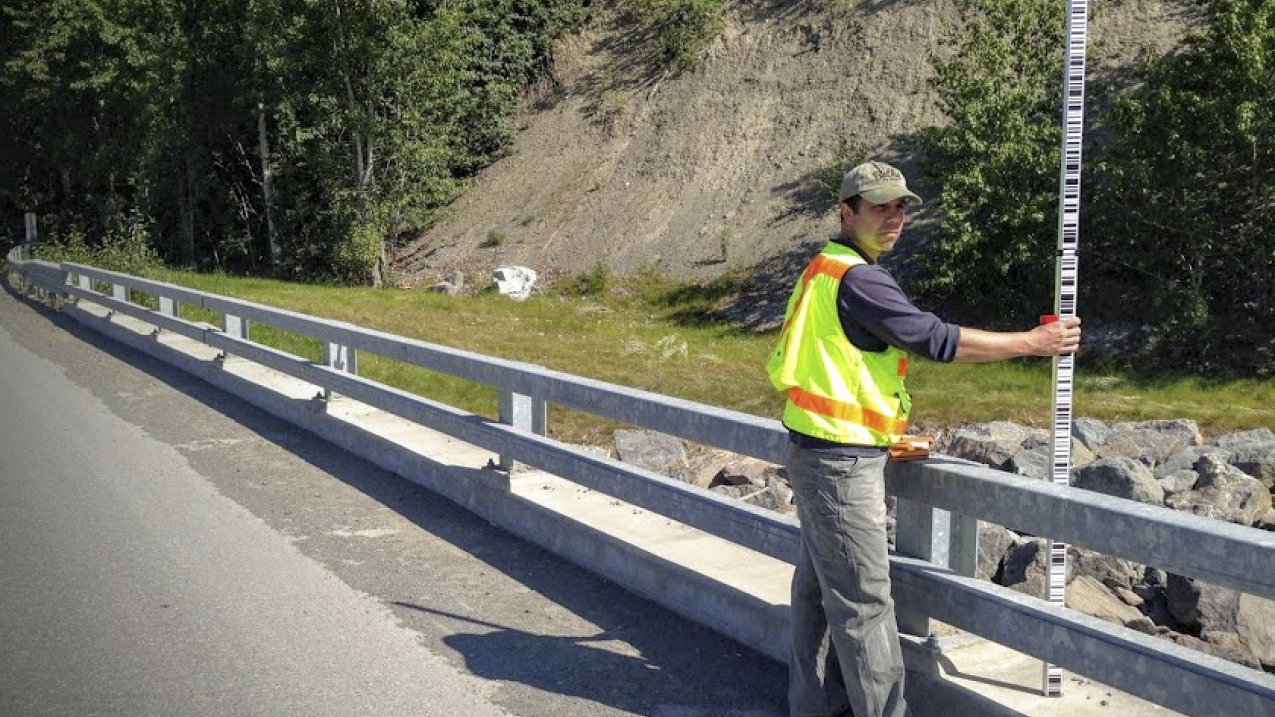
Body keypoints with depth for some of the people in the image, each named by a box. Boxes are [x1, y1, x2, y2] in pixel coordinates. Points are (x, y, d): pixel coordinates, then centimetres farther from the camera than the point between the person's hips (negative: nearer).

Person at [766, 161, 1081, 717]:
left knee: (818, 586, 16)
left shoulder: (824, 270, 14)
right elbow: (936, 339, -19)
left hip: (818, 455, 11)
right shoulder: (856, 279, -18)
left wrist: (880, 438, 19)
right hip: (841, 463, -11)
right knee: (863, 599, -3)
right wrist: (1034, 342, -10)